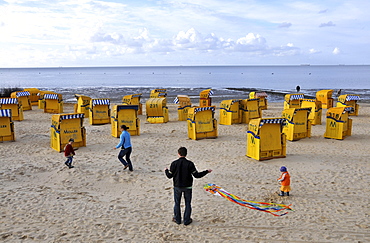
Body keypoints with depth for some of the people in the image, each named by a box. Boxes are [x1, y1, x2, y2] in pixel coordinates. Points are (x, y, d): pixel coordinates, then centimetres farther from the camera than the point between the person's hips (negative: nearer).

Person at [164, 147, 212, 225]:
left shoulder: (174, 163, -10)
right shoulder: (190, 164, -12)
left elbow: (169, 176, -5)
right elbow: (196, 175, -12)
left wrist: (166, 170, 17)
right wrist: (206, 172, 0)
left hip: (177, 187, 0)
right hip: (187, 187, 0)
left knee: (177, 203, 15)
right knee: (187, 203, 12)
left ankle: (177, 219, 23)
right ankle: (186, 220, 16)